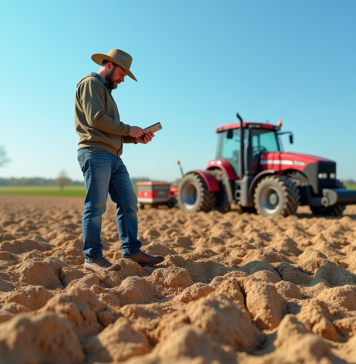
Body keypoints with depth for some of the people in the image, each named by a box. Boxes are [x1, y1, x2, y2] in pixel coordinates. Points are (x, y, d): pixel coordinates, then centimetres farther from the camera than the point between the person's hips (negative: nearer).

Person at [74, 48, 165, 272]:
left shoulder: (106, 91, 30)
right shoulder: (91, 83, 0)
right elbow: (96, 119, -15)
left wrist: (135, 138, 10)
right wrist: (128, 129, -6)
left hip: (113, 157, 10)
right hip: (96, 153, -9)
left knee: (129, 203, 5)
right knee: (96, 206, -9)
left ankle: (132, 250, 10)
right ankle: (93, 257, -2)